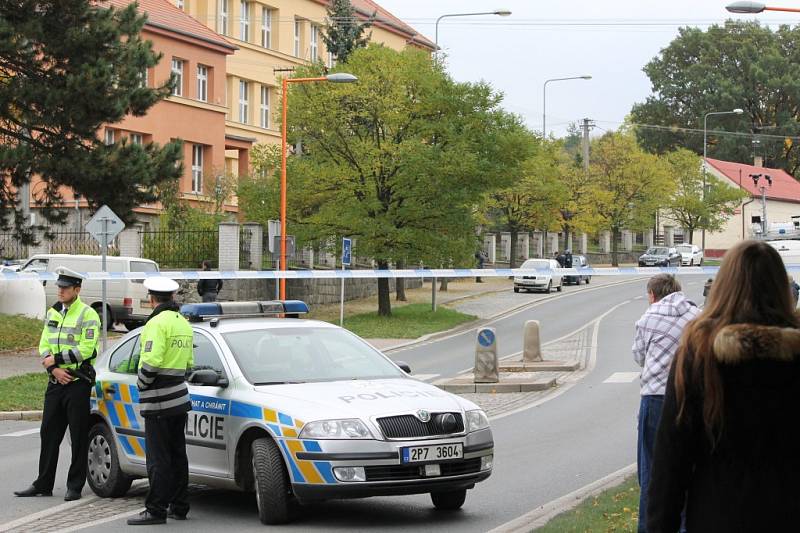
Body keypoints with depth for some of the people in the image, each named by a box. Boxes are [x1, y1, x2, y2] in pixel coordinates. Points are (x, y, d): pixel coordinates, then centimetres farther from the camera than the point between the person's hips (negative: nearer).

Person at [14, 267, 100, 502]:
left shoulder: (88, 315, -8)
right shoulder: (53, 313, 13)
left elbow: (85, 350, -16)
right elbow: (44, 346, 9)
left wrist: (56, 359, -13)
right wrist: (54, 368, -8)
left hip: (78, 383, -7)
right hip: (56, 382, 7)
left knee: (78, 437, -1)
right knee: (49, 433, 8)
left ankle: (75, 486, 6)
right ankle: (43, 484, 15)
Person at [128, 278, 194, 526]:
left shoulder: (157, 323, -15)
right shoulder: (183, 323, 13)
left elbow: (152, 361, -23)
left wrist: (142, 384, -9)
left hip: (159, 401, -8)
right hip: (180, 396, 8)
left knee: (158, 458, -6)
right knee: (177, 455, 13)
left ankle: (155, 510, -5)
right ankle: (179, 506, 18)